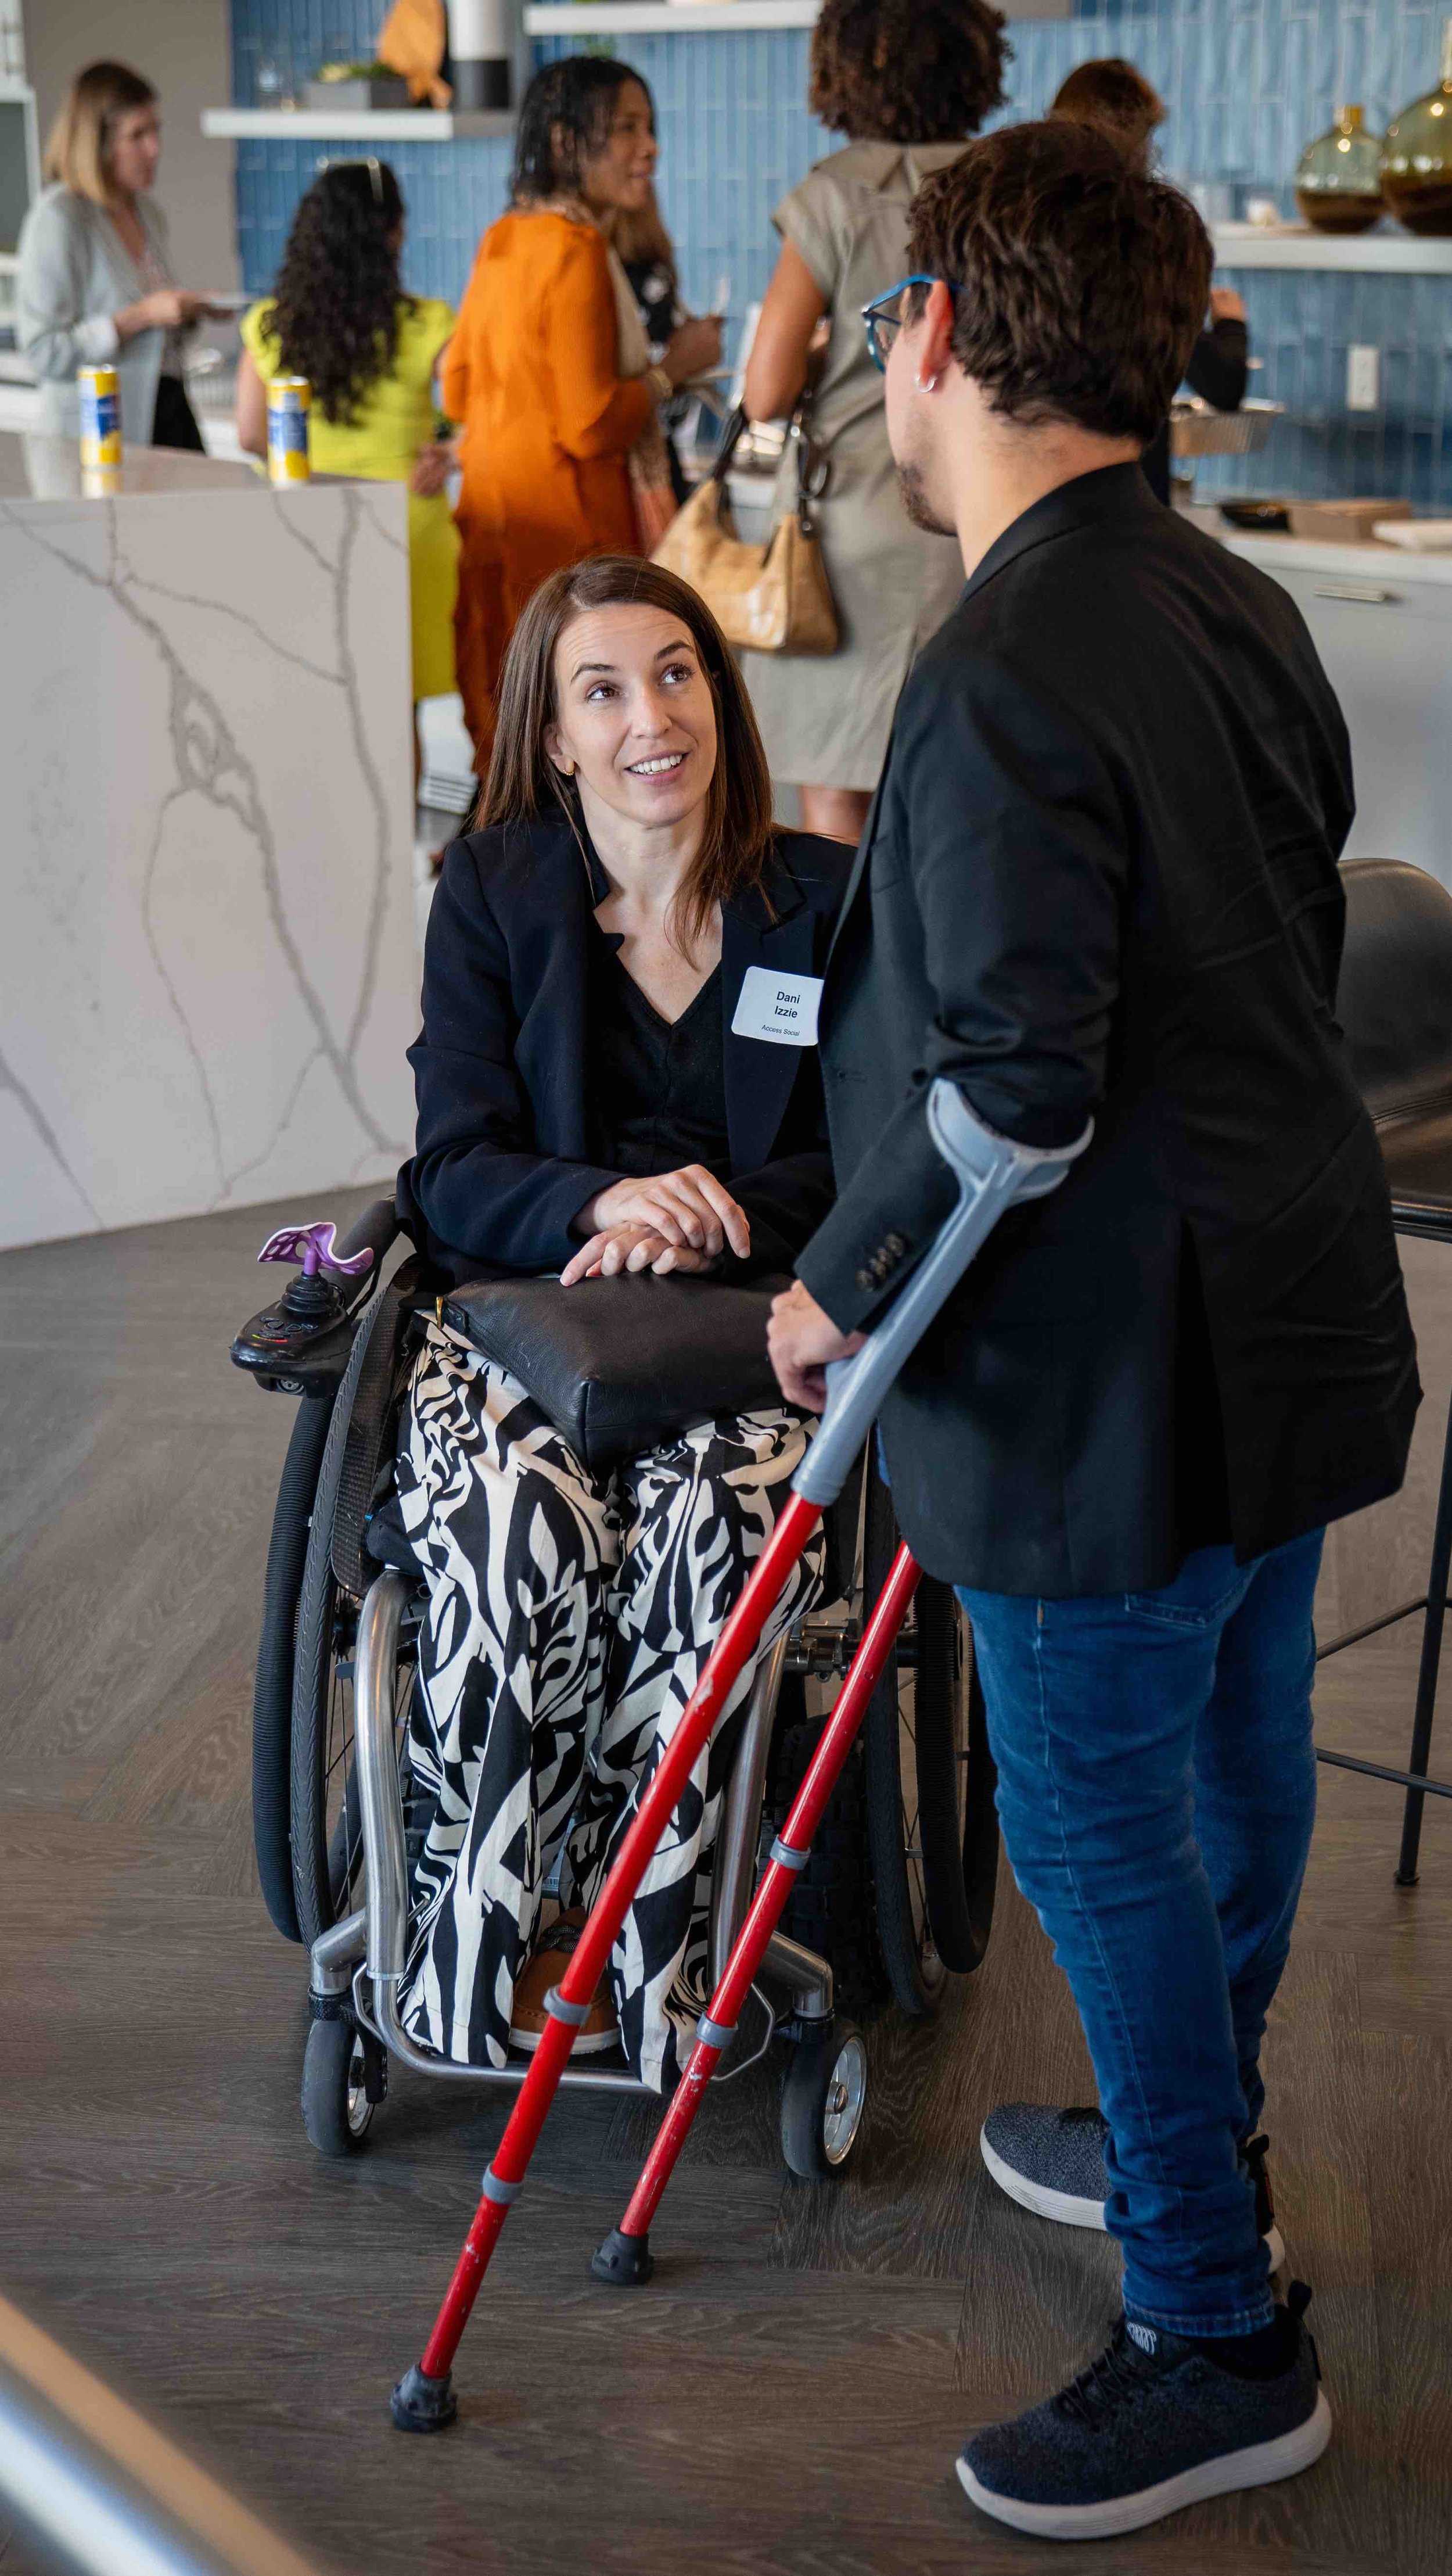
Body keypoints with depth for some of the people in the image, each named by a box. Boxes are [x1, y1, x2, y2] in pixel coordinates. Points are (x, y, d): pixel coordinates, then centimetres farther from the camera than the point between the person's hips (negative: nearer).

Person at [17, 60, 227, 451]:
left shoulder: (148, 214, 14)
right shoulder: (58, 218, -9)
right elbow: (44, 352, -15)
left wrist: (188, 313, 5)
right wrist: (142, 315, -18)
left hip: (172, 417, 7)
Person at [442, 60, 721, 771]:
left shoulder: (503, 240, 12)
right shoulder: (577, 252, -15)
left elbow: (457, 393, 19)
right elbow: (591, 427, -19)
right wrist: (672, 370, -6)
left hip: (496, 518, 9)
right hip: (566, 527, -9)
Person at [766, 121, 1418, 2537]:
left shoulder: (1005, 683, -24)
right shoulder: (1245, 615, 5)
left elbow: (1012, 1083, -26)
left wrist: (842, 1290, -11)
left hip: (1110, 1375, -9)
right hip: (1289, 1323, 10)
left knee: (1103, 1835, 4)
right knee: (1235, 1768, 23)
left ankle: (1217, 2345, 18)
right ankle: (1192, 2147, 45)